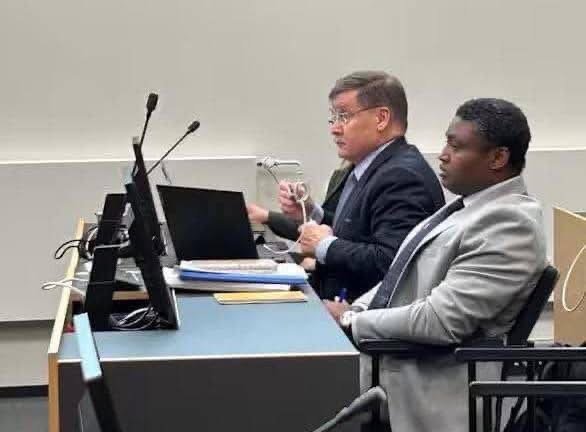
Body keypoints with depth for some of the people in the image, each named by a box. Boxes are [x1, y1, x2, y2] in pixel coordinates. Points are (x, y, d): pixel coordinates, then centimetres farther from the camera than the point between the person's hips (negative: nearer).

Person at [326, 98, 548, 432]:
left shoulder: (510, 224, -19)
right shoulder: (472, 204, 11)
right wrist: (356, 310, 1)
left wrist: (350, 320, -13)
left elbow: (440, 319, -24)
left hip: (424, 388, -9)